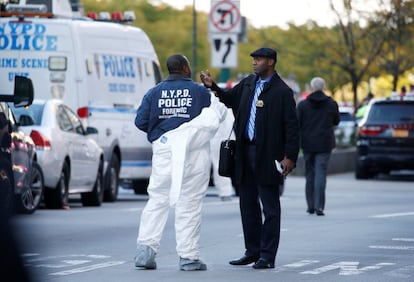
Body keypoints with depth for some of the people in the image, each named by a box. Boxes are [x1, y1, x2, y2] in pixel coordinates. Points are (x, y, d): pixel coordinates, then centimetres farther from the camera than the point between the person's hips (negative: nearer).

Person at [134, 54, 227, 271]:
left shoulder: (154, 92, 4)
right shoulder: (200, 92, -1)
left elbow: (140, 121, 2)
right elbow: (218, 113, 2)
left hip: (163, 149, 2)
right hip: (193, 153, -2)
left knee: (157, 200, 9)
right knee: (189, 203, 2)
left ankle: (145, 248, -2)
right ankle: (188, 257, 3)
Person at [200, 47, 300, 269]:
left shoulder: (282, 91, -9)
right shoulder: (248, 83, 11)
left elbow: (292, 126, -11)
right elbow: (231, 99, 25)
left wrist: (290, 157, -16)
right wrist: (212, 86, 7)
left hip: (267, 156, -7)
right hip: (245, 151, 7)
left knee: (269, 207, -1)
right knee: (248, 204, 12)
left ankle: (267, 256, 2)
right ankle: (253, 251, 22)